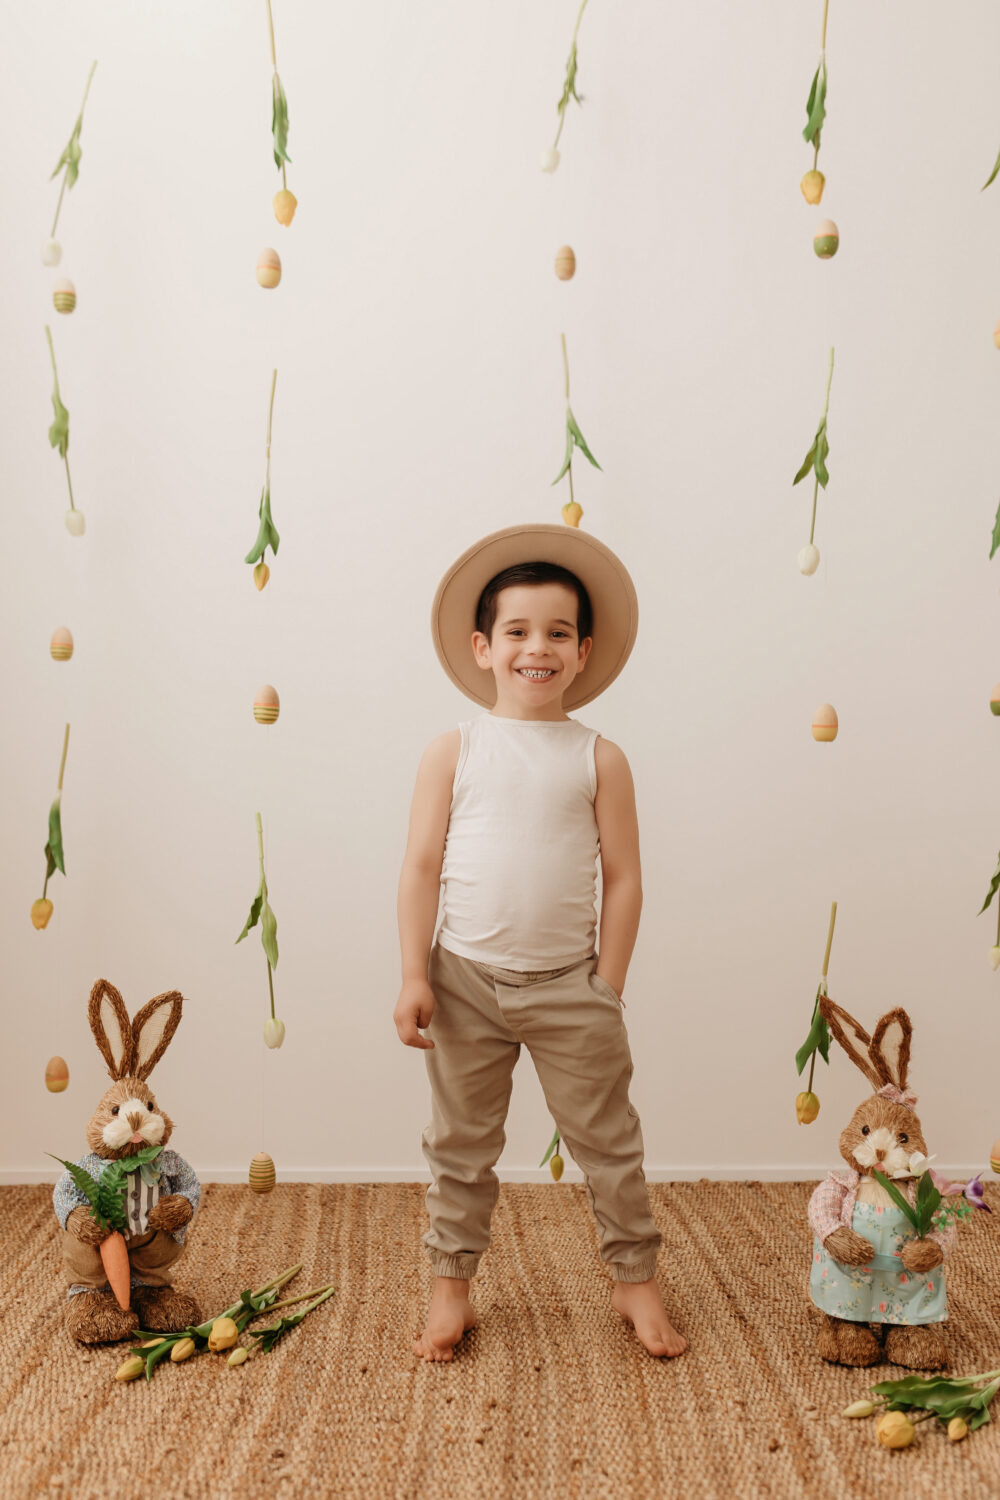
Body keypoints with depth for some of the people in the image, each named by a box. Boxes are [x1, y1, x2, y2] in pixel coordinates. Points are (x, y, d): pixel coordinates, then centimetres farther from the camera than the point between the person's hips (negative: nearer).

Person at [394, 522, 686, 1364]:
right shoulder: (454, 752, -2)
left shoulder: (598, 759, -2)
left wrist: (608, 989, -3)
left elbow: (622, 878, -1)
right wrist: (415, 976, -7)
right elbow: (421, 867, -2)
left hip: (569, 984, 0)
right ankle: (451, 1287, 30)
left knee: (608, 1139, 11)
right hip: (467, 979, 0)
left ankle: (636, 1280, 30)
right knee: (461, 1144, 13)